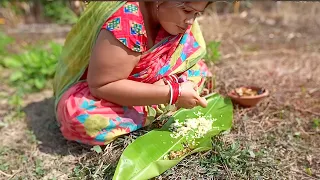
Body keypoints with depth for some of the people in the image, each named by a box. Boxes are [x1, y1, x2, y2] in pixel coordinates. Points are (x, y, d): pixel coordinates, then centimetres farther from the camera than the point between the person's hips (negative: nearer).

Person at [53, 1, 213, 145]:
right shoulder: (126, 20, -34)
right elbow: (101, 85, -35)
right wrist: (171, 94, -37)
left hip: (140, 81, 6)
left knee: (198, 70, -6)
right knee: (80, 115, -38)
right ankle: (156, 110, -20)